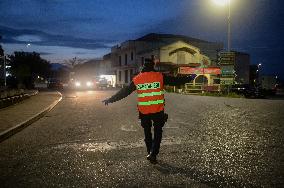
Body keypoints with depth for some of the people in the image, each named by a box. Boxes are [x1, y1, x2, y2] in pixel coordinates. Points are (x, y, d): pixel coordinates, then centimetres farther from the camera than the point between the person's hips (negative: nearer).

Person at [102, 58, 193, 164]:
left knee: (147, 133, 18)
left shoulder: (136, 79, 1)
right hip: (158, 111, -2)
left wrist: (110, 99, 16)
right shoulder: (159, 76, -4)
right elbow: (175, 81, 2)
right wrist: (189, 79, 16)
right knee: (157, 133, 11)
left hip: (143, 111, 2)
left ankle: (150, 153, 25)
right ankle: (153, 154, -4)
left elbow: (124, 92, 6)